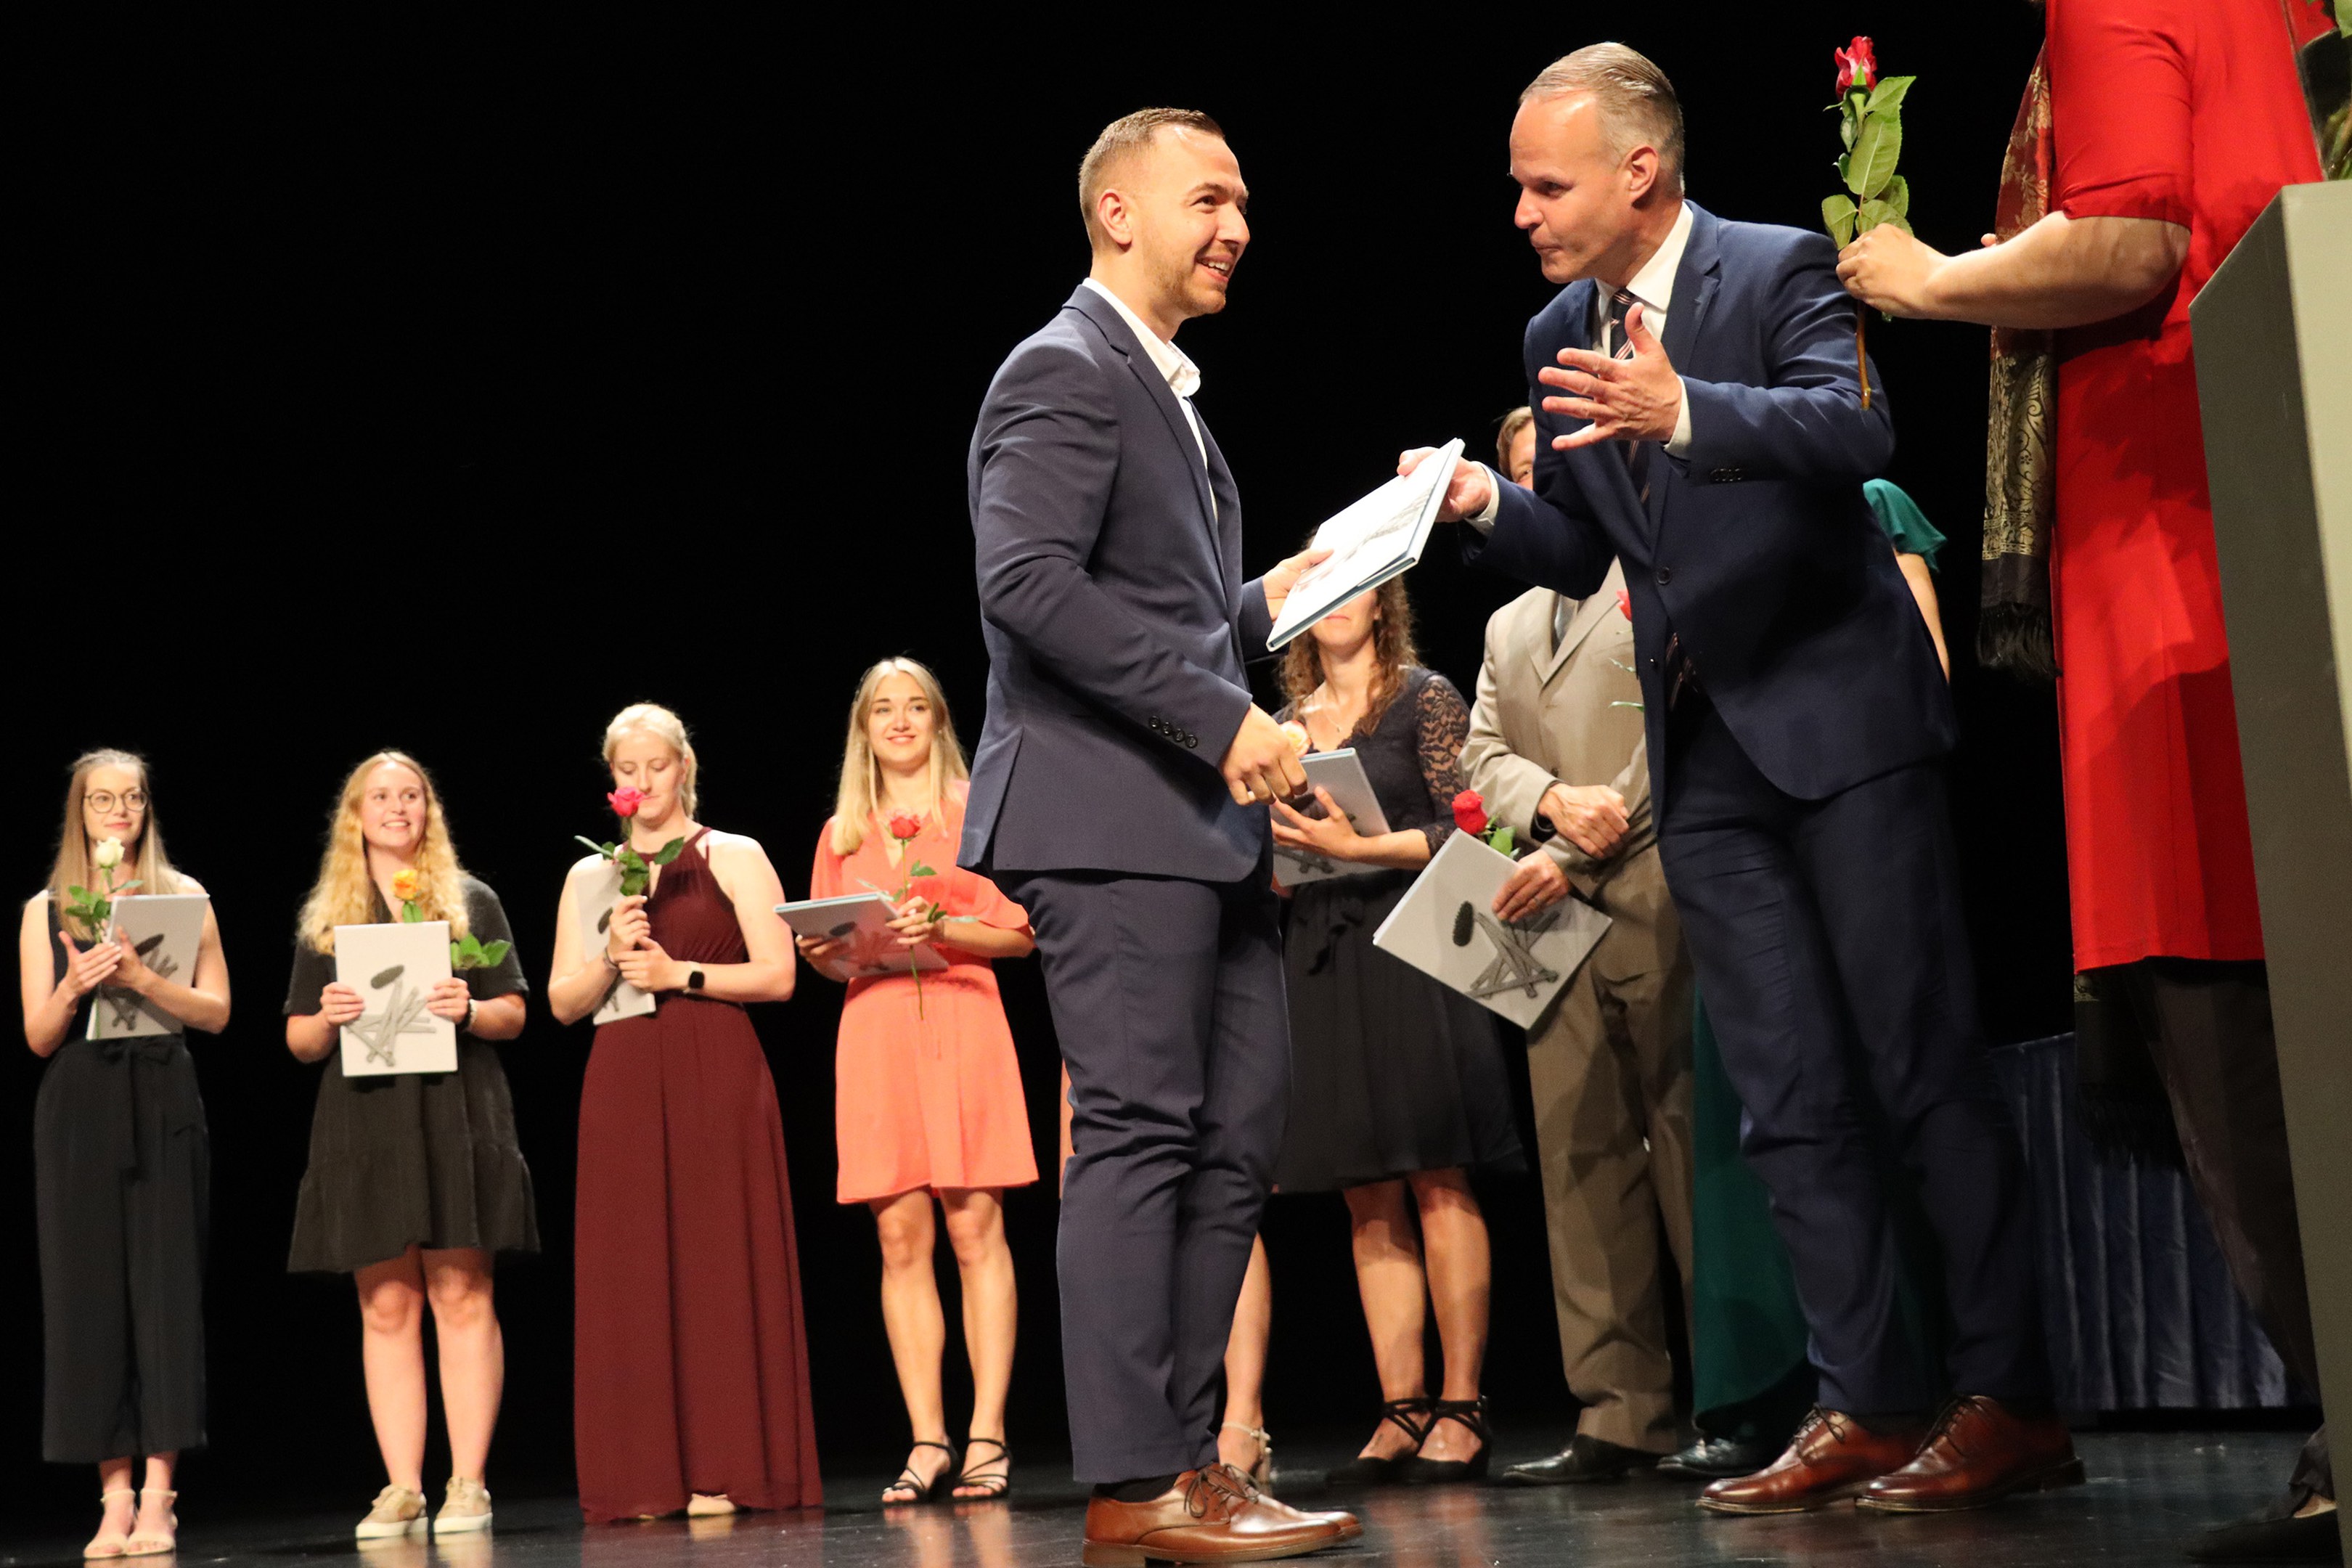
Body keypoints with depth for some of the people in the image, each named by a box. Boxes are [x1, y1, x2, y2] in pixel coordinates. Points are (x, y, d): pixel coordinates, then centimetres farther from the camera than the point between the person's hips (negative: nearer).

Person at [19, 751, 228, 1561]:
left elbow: (216, 1011, 3)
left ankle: (157, 1497, -5)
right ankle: (114, 1496, 0)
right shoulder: (45, 911, 10)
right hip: (78, 1110, 1)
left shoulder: (183, 898, 9)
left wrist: (143, 978, -12)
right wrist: (75, 985, -12)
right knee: (89, 1289, -2)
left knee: (165, 1285, -6)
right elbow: (39, 1037, 7)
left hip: (162, 1105, -1)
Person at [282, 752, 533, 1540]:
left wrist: (468, 1010, -13)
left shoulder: (470, 901, 11)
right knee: (387, 1306, 0)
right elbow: (300, 1040, 13)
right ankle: (401, 1488, 2)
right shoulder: (324, 920, 15)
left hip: (454, 1113, -2)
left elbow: (514, 1015, 8)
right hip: (364, 1121, 2)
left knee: (461, 1297, -6)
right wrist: (328, 1018, -9)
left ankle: (468, 1484, -4)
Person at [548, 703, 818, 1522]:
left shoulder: (735, 858, 6)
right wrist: (611, 956, -7)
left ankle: (723, 1470, -2)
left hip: (717, 1077, -3)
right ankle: (648, 1477, 2)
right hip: (622, 1083, 3)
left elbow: (778, 975, -2)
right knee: (631, 1270, -1)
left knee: (718, 1263, -5)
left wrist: (679, 973, -11)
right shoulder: (589, 877, 16)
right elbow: (563, 1001, 11)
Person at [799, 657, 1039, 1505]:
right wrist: (827, 947, -5)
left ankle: (986, 1436, -7)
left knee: (975, 1229, -8)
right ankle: (927, 1442, 0)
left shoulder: (977, 811, 8)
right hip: (874, 1032, 3)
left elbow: (1021, 931, 2)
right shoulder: (843, 832, 17)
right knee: (901, 1238, -2)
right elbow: (823, 949, 18)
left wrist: (943, 929, -13)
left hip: (960, 1023, -3)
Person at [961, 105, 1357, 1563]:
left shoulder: (1167, 393, 25)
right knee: (1140, 1135, -9)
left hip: (1203, 820, 10)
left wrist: (1263, 601, 14)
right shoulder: (1065, 371, -6)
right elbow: (1030, 582, -20)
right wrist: (1223, 715, -20)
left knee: (1237, 1137, 8)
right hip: (1110, 815, -10)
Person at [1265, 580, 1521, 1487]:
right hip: (1319, 959, 5)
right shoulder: (1286, 727, 18)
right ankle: (1401, 1413, 4)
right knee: (1368, 1198, 2)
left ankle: (1461, 1408, -6)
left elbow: (1463, 828, -6)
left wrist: (1357, 847, -16)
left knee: (1437, 1180, -8)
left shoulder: (1425, 699, 3)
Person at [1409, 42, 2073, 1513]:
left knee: (1925, 1061, -4)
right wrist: (1488, 505, -5)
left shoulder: (1781, 271, -7)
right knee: (1788, 1099, 7)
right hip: (1704, 750, 7)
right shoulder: (1561, 338, 12)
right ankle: (1871, 1404, 13)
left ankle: (2013, 1401, 3)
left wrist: (1687, 415, -40)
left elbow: (1858, 427, -25)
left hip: (1839, 718, -6)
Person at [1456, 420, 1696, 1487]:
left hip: (1658, 904, -6)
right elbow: (1481, 755, 14)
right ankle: (1618, 1417, 2)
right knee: (1579, 1153, 1)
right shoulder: (1508, 627, 25)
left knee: (1692, 1142, -6)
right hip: (1557, 920, 6)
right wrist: (1553, 799, -9)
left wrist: (1571, 858, -13)